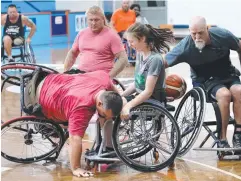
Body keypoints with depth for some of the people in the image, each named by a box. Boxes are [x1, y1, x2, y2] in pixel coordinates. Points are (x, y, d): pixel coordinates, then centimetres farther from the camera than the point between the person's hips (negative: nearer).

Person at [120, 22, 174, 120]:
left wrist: (128, 106, -29)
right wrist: (119, 96, 0)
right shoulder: (141, 56, 8)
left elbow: (148, 92, -21)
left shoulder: (155, 59, -17)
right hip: (140, 98, 8)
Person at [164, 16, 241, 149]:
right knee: (224, 94, -33)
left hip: (227, 74, 2)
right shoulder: (185, 47, -21)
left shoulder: (222, 35, -16)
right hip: (205, 80, -2)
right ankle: (222, 139, -24)